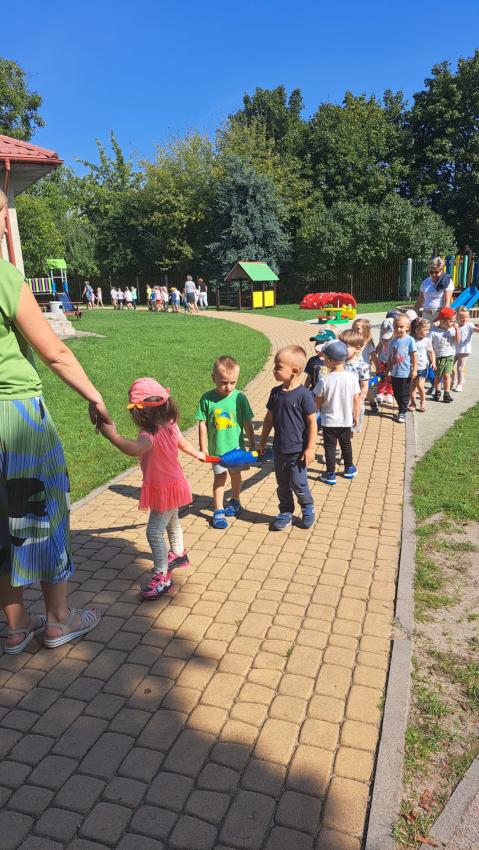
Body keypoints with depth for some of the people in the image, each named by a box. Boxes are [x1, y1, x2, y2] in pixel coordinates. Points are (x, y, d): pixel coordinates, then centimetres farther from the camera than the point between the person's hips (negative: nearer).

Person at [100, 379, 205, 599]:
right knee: (171, 522, 29)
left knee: (154, 532, -4)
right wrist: (197, 454, 33)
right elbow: (183, 443, 14)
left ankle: (162, 577, 3)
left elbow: (135, 449, -54)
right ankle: (178, 554, 51)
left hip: (163, 490, -10)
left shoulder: (150, 434, -32)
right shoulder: (170, 425, -4)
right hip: (173, 483, 10)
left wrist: (112, 435, -55)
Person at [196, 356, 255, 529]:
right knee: (219, 477, 7)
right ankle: (218, 511, 17)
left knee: (235, 474, 20)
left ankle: (235, 501, 43)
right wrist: (203, 447, -5)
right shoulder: (207, 399, -13)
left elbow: (247, 423, -4)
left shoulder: (240, 398, -12)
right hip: (216, 448, -1)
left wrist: (252, 445, 1)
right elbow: (202, 424, -7)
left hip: (236, 446, 2)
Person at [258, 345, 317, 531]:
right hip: (279, 450, 5)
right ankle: (285, 514, 31)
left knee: (298, 485, 5)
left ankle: (308, 509, 30)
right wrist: (262, 441, 12)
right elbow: (269, 418, 9)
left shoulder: (303, 394, -17)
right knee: (283, 486, 15)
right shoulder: (275, 392, 0)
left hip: (297, 451, -5)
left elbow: (312, 422, -13)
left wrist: (310, 448, -13)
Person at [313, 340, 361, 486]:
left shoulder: (324, 379, -20)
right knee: (346, 443, 22)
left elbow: (318, 402, -11)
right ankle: (349, 469, 36)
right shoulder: (352, 377, -12)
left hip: (329, 420, -3)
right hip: (346, 420, 3)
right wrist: (356, 415, 9)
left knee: (330, 446, 10)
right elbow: (357, 399, -5)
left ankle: (330, 474, 16)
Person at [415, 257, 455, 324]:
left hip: (439, 315, -4)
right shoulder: (426, 282, 13)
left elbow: (447, 302, -8)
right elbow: (419, 301, 17)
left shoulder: (447, 282, -1)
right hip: (426, 315, 4)